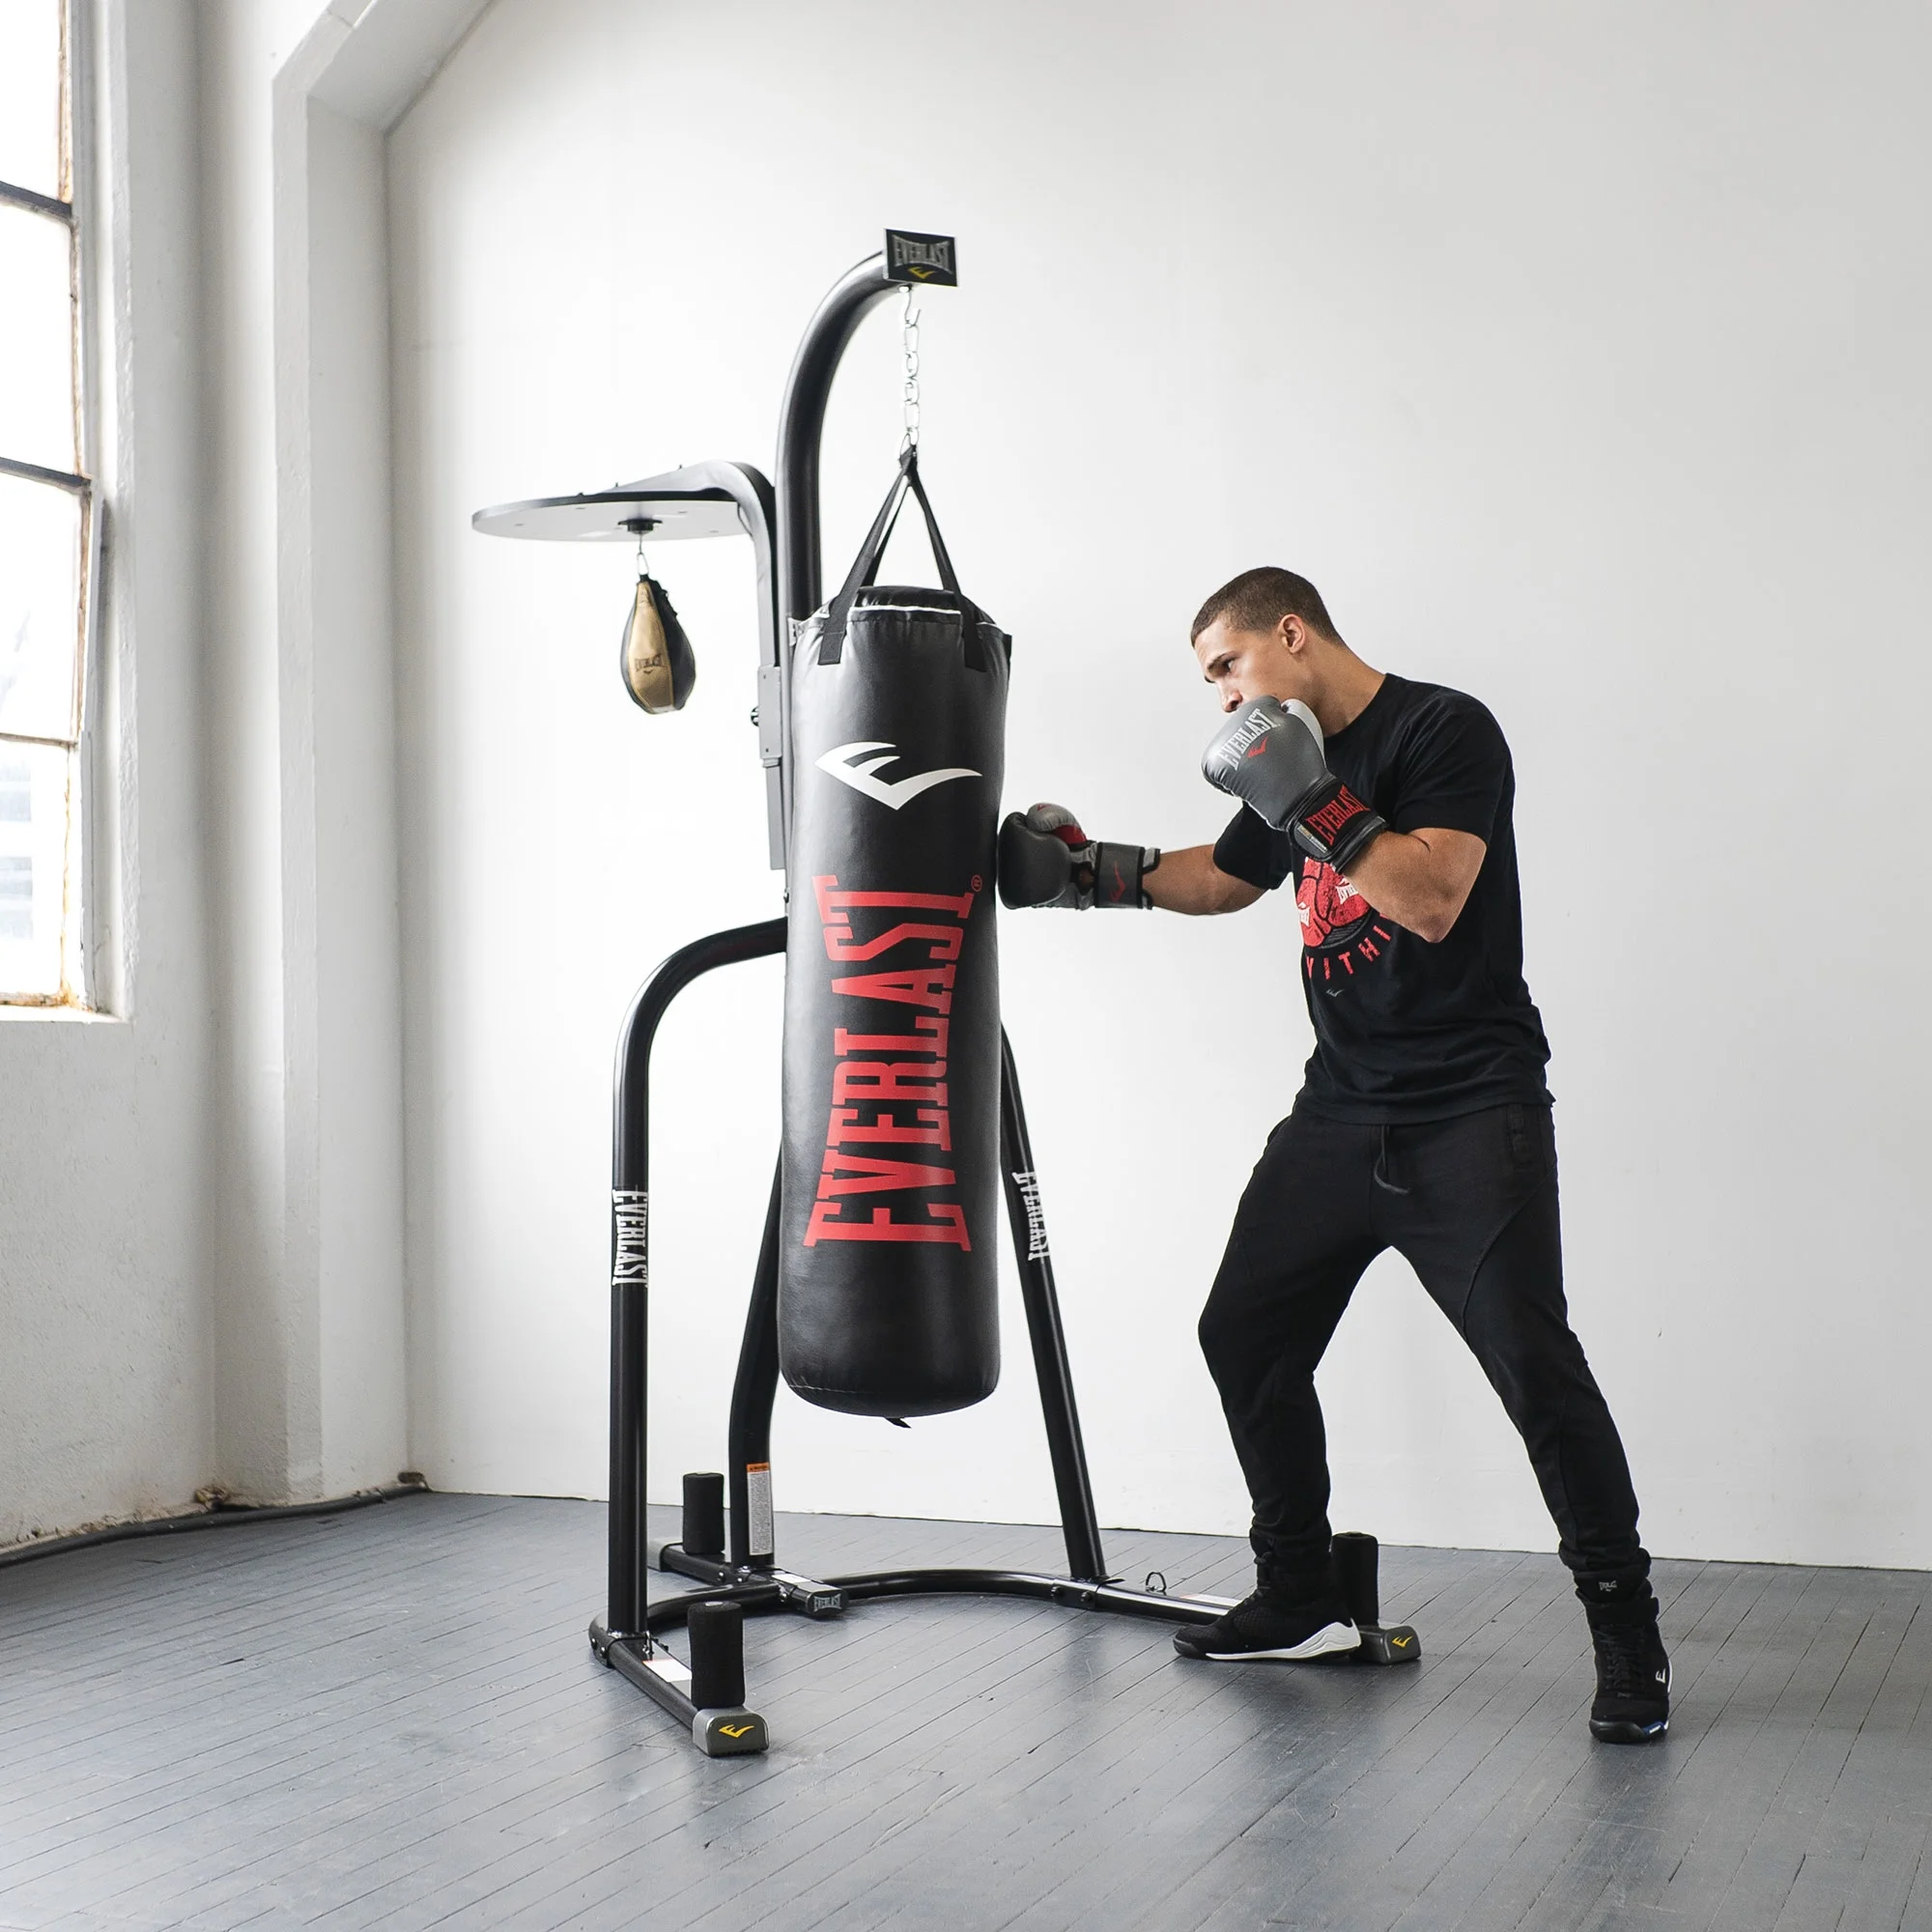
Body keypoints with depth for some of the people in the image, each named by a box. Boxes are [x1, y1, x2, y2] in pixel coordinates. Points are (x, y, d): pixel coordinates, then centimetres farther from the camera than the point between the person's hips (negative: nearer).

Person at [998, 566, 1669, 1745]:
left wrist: (1314, 802, -22)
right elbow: (1226, 877, 32)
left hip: (1471, 1115, -8)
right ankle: (1302, 1601, 22)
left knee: (1533, 1363, -15)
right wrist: (1101, 872, 21)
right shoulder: (1292, 759, 14)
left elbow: (1432, 899, -22)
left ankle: (1628, 1638, 0)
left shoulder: (1445, 731, -9)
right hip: (1341, 1111, 8)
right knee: (1245, 1335, 8)